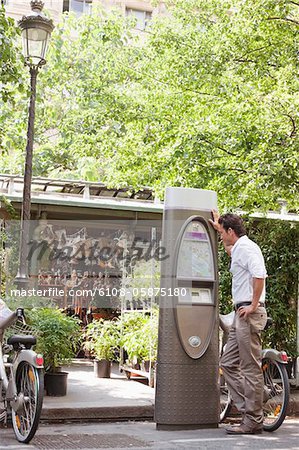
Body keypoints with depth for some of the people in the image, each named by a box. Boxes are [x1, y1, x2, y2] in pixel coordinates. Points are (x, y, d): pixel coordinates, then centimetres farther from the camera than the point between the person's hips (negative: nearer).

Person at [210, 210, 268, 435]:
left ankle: (253, 421, 0)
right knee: (228, 363, 11)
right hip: (242, 314, 10)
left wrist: (253, 306, -21)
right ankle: (248, 408, 15)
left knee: (251, 368, -6)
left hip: (249, 313, -10)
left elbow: (259, 275, -27)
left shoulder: (246, 247, -11)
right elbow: (230, 249, 48)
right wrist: (219, 227, 50)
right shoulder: (238, 249, 20)